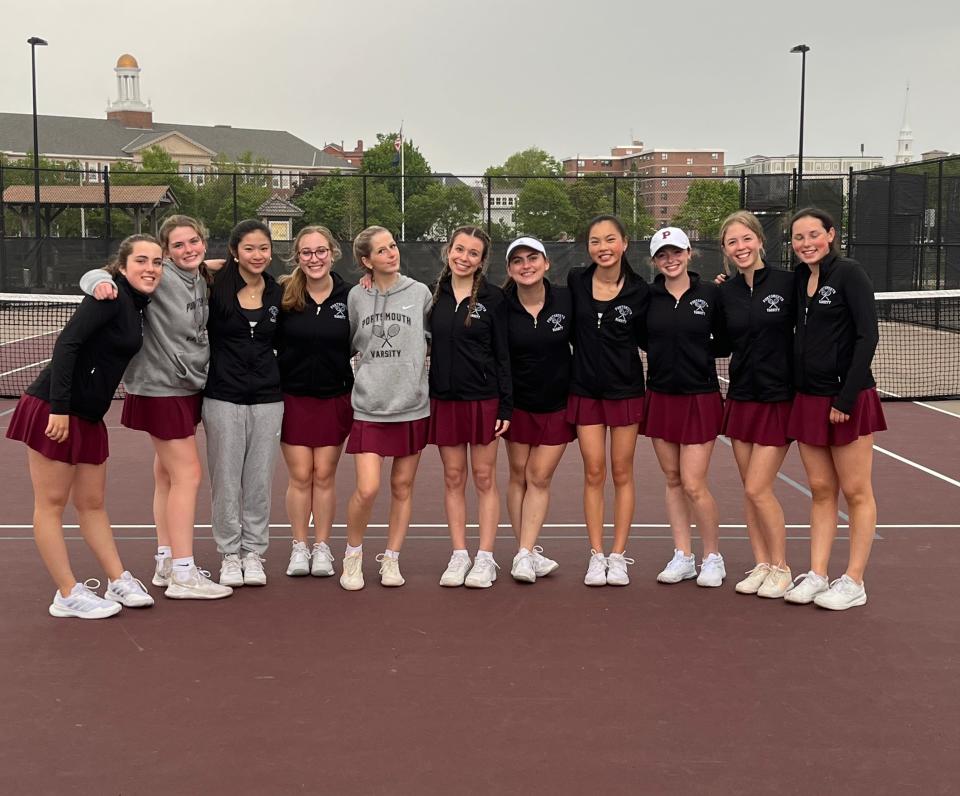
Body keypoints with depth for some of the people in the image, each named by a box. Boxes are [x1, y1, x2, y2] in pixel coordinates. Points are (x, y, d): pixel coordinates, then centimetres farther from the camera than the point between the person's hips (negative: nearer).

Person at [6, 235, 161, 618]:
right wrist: (59, 407, -24)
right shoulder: (110, 295, -14)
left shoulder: (135, 306, 12)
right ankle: (68, 595, 7)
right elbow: (66, 345, -21)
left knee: (92, 503, 15)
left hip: (87, 417, 9)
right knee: (51, 503, 2)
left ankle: (118, 581, 21)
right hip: (52, 411, -9)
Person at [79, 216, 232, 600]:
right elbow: (95, 276, -17)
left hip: (188, 388, 8)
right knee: (187, 474, -7)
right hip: (161, 390, -8)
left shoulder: (203, 280, 7)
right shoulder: (159, 276, -14)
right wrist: (102, 283, -36)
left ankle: (166, 563, 25)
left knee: (167, 475, 15)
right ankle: (182, 575, -1)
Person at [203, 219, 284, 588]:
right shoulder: (215, 288, -4)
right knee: (225, 481, 4)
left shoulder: (279, 294, 6)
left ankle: (253, 553, 19)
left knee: (260, 481, 7)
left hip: (267, 399, 3)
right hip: (223, 398, -2)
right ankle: (229, 554, 17)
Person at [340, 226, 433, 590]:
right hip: (369, 408, -1)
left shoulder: (419, 293, 2)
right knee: (367, 489, -10)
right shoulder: (356, 297, 3)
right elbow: (346, 343, 15)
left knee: (402, 487, 8)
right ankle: (353, 553, 13)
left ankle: (391, 558, 23)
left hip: (412, 406, 1)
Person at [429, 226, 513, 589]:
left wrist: (505, 407, -6)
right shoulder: (434, 295, 6)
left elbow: (502, 354, -2)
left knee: (484, 479, 3)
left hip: (483, 400, -3)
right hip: (444, 399, 3)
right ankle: (459, 555, 16)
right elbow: (424, 345, 10)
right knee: (453, 478, 8)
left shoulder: (492, 297, -2)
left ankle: (485, 558, 10)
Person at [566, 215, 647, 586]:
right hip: (585, 389, 1)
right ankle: (596, 555, 12)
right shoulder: (575, 281, -2)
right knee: (593, 474, 4)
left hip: (626, 389, -1)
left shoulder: (639, 290, -6)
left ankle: (619, 555, 14)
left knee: (622, 473, 6)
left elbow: (647, 339, 2)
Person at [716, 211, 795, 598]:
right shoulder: (724, 293, 4)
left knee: (758, 489, -7)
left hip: (779, 400, -5)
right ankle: (761, 565, 20)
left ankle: (780, 567, 11)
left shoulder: (786, 283, -9)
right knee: (749, 490, 8)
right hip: (741, 399, 5)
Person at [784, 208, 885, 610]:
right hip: (808, 397, 6)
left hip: (847, 399, -6)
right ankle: (817, 575, 15)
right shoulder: (798, 278, 10)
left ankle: (853, 581, 10)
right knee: (820, 491, 10)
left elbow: (868, 336, -15)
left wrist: (845, 397, -17)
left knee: (856, 492, 3)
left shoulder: (849, 273, -9)